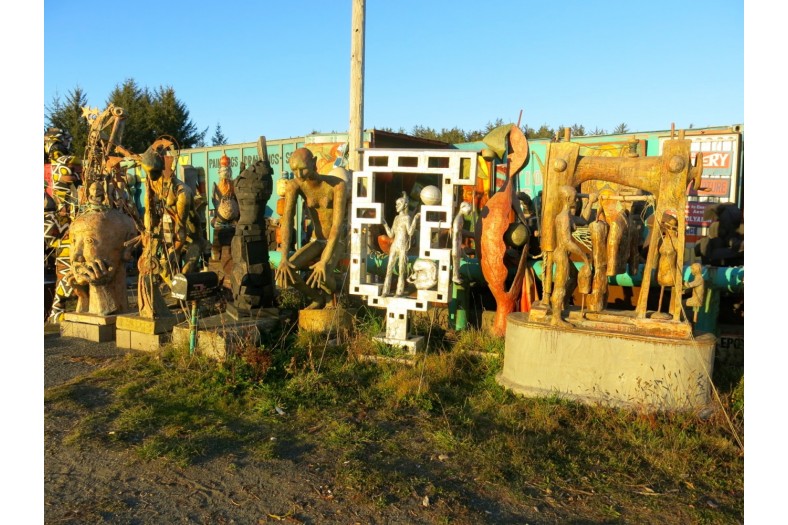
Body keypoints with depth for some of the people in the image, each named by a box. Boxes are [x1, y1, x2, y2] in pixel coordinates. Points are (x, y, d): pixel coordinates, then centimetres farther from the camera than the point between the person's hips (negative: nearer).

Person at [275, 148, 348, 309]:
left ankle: (332, 292, 2)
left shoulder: (338, 184, -26)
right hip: (315, 242, 4)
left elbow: (338, 224, -32)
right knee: (283, 272, -24)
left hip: (336, 243, -4)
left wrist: (324, 261, -42)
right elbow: (287, 221, -23)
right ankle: (318, 297, 2)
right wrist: (284, 258, -36)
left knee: (321, 275, -36)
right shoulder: (293, 185, -15)